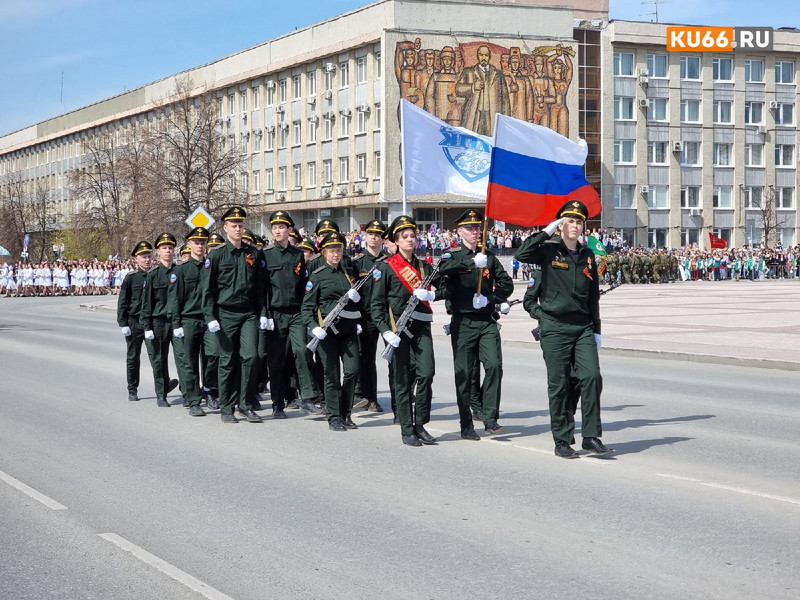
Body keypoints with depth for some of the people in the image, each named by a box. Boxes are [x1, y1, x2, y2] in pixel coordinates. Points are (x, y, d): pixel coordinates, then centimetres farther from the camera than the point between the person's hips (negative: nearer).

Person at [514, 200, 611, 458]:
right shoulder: (549, 251, 0)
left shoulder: (587, 256, 12)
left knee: (592, 376, -10)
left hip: (583, 328, 3)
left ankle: (591, 437, -3)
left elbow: (593, 296, 17)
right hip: (555, 328, -3)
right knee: (559, 385, 1)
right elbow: (522, 255, -21)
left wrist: (596, 330, 15)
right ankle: (562, 441, 9)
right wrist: (547, 231, -17)